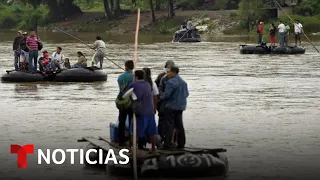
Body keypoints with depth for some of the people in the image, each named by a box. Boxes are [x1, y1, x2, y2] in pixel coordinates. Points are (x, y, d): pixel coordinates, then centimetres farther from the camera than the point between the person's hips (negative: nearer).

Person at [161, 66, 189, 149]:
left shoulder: (171, 82, -16)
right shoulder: (183, 82, 12)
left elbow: (166, 94, -20)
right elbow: (186, 94, 17)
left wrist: (161, 97, -1)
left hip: (171, 106, -8)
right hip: (180, 107, 8)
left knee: (169, 125, -5)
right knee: (179, 125, 14)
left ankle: (168, 143, -8)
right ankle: (181, 143, 16)